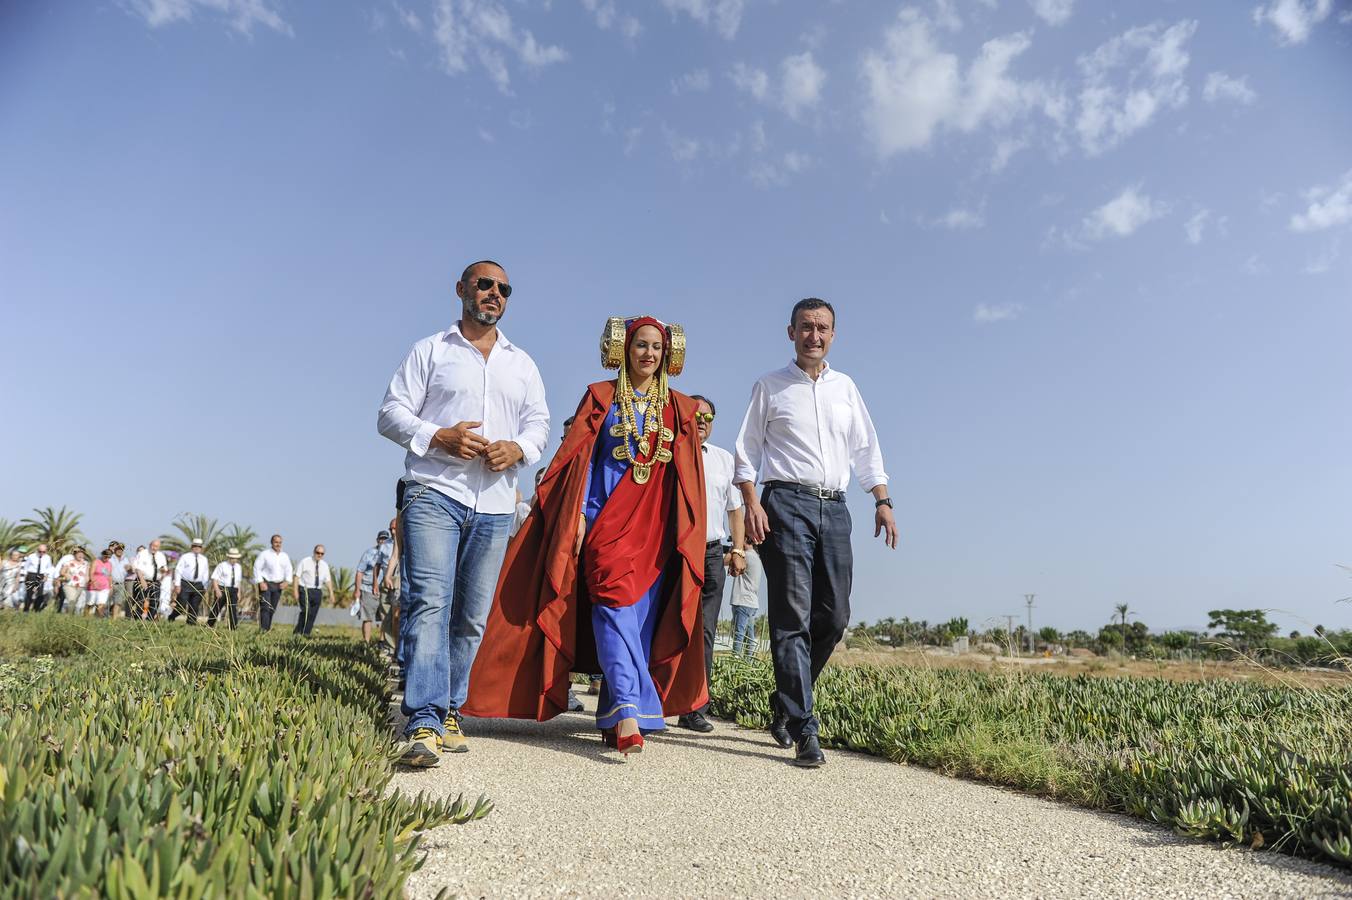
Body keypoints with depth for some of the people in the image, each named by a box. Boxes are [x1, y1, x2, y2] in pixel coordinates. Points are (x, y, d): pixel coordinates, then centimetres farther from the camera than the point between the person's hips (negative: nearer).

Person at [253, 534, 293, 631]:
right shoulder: (265, 554, -3)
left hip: (278, 585, 5)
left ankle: (268, 629, 12)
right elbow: (257, 568, -5)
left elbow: (289, 570, 15)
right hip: (266, 584, -5)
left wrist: (287, 581, -2)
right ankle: (263, 629, -16)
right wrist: (261, 582, -14)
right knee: (265, 608, -14)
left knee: (272, 609, 6)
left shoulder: (285, 556, 11)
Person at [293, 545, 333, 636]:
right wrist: (296, 591, -9)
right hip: (305, 590, -5)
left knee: (313, 614, 4)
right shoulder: (305, 562, 0)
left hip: (318, 592, 5)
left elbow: (328, 580, 10)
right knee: (306, 611, -19)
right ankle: (297, 632, -10)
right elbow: (297, 576, -2)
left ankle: (306, 634, 12)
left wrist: (331, 593, 0)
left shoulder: (324, 565, 11)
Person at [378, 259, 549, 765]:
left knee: (472, 616, 5)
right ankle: (423, 723, -18)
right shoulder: (431, 350, 10)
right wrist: (438, 436, -14)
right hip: (433, 494, -3)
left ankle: (449, 712, 17)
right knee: (429, 602, -16)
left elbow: (539, 421, 16)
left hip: (494, 504, 4)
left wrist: (519, 448, -7)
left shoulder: (522, 363, 20)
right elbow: (391, 412, 4)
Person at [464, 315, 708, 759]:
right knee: (615, 604, -16)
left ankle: (613, 716, 11)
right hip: (608, 517, -2)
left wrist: (687, 533, 4)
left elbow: (690, 477, 11)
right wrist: (579, 516, -8)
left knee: (643, 616, 1)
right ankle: (629, 712, -20)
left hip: (658, 523, 3)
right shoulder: (601, 397, 9)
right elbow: (580, 458, 2)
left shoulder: (679, 409, 13)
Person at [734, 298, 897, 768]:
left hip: (834, 508, 4)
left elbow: (866, 451, 18)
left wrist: (883, 502, 7)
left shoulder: (845, 387, 18)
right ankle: (804, 729, -5)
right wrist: (751, 502, -9)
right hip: (786, 504, -4)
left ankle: (785, 701, 23)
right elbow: (747, 449, 5)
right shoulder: (770, 386, 8)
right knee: (793, 618, -8)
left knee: (835, 616, 2)